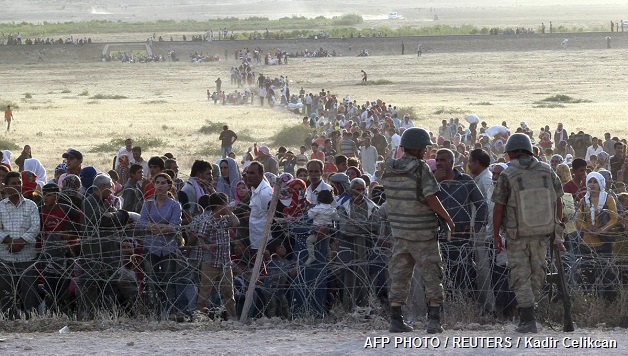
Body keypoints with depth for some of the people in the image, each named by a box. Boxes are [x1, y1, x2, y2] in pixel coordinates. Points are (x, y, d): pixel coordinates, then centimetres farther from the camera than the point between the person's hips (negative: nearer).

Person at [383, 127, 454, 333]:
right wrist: (448, 219, -6)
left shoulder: (390, 170, 3)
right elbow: (431, 199, -16)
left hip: (400, 230, 5)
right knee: (431, 274, 3)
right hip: (423, 231, -5)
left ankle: (395, 319, 6)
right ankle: (434, 320, -2)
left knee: (399, 275, 9)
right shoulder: (420, 169, -14)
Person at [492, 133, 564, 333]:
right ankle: (526, 313, 27)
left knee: (520, 275, 4)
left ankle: (529, 319, -5)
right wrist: (558, 229, 13)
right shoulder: (547, 172, -3)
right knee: (537, 272, 18)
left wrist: (496, 235, -3)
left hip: (517, 235, -3)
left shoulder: (506, 176, -12)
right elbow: (558, 201, 3)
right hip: (542, 233, 3)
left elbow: (499, 207, -12)